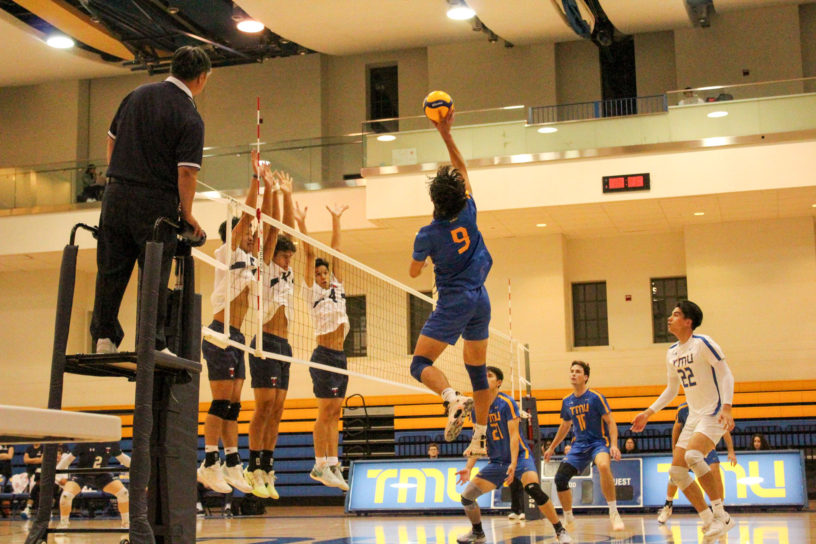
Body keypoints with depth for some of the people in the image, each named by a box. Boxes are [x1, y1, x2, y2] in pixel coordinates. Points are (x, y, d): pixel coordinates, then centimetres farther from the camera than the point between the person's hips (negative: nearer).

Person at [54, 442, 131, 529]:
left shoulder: (112, 444, -11)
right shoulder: (84, 443, -22)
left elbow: (121, 457, 5)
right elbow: (70, 457, -12)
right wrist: (57, 472, -14)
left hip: (100, 475, 3)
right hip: (81, 474, -3)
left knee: (123, 493, -12)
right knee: (66, 495, -28)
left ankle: (126, 524, 7)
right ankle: (63, 525, -3)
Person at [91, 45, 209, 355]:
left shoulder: (137, 95, 10)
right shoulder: (190, 118, -10)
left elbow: (111, 140, 16)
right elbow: (186, 173, -15)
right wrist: (187, 213, -4)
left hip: (116, 194, 6)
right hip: (157, 203, -5)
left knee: (110, 270, 9)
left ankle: (104, 336, 12)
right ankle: (151, 343, 2)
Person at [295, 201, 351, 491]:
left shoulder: (337, 287, 15)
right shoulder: (313, 291, 1)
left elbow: (336, 250, 16)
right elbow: (310, 255, -6)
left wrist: (336, 219, 18)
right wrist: (302, 223, -11)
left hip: (340, 356, 6)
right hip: (324, 355, -6)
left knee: (334, 413, 6)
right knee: (325, 412, -8)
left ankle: (332, 465, 7)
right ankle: (320, 466, -4)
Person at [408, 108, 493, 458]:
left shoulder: (428, 235, -13)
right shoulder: (468, 213, -3)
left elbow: (414, 272, 4)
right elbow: (462, 169, 10)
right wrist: (446, 135, 9)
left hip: (453, 303, -6)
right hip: (480, 300, 6)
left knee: (421, 364, -5)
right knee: (477, 369, 13)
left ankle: (454, 398, -33)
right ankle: (480, 439, 14)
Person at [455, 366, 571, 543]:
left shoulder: (507, 403, -11)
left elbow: (513, 436, -16)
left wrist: (513, 464, -28)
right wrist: (468, 468, -5)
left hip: (519, 456, -5)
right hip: (496, 461, 5)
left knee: (533, 488, -32)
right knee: (466, 497, -3)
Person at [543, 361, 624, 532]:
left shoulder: (596, 397, -10)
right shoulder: (567, 401, 6)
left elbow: (611, 422, -10)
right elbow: (565, 426, 21)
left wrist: (614, 445, -24)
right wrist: (552, 448, 27)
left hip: (598, 442, -6)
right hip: (579, 445, 6)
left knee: (604, 466, -37)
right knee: (560, 478, -6)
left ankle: (614, 514, -25)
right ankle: (568, 519, 16)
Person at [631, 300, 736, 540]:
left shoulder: (703, 343, -11)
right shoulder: (672, 353, 12)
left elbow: (726, 375, -14)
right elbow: (671, 390, 22)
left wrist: (727, 408, -26)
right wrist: (648, 413, 17)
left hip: (713, 414, -9)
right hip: (694, 417, 9)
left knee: (693, 455, -31)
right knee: (677, 471, 1)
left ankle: (721, 515, -19)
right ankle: (709, 520, 11)